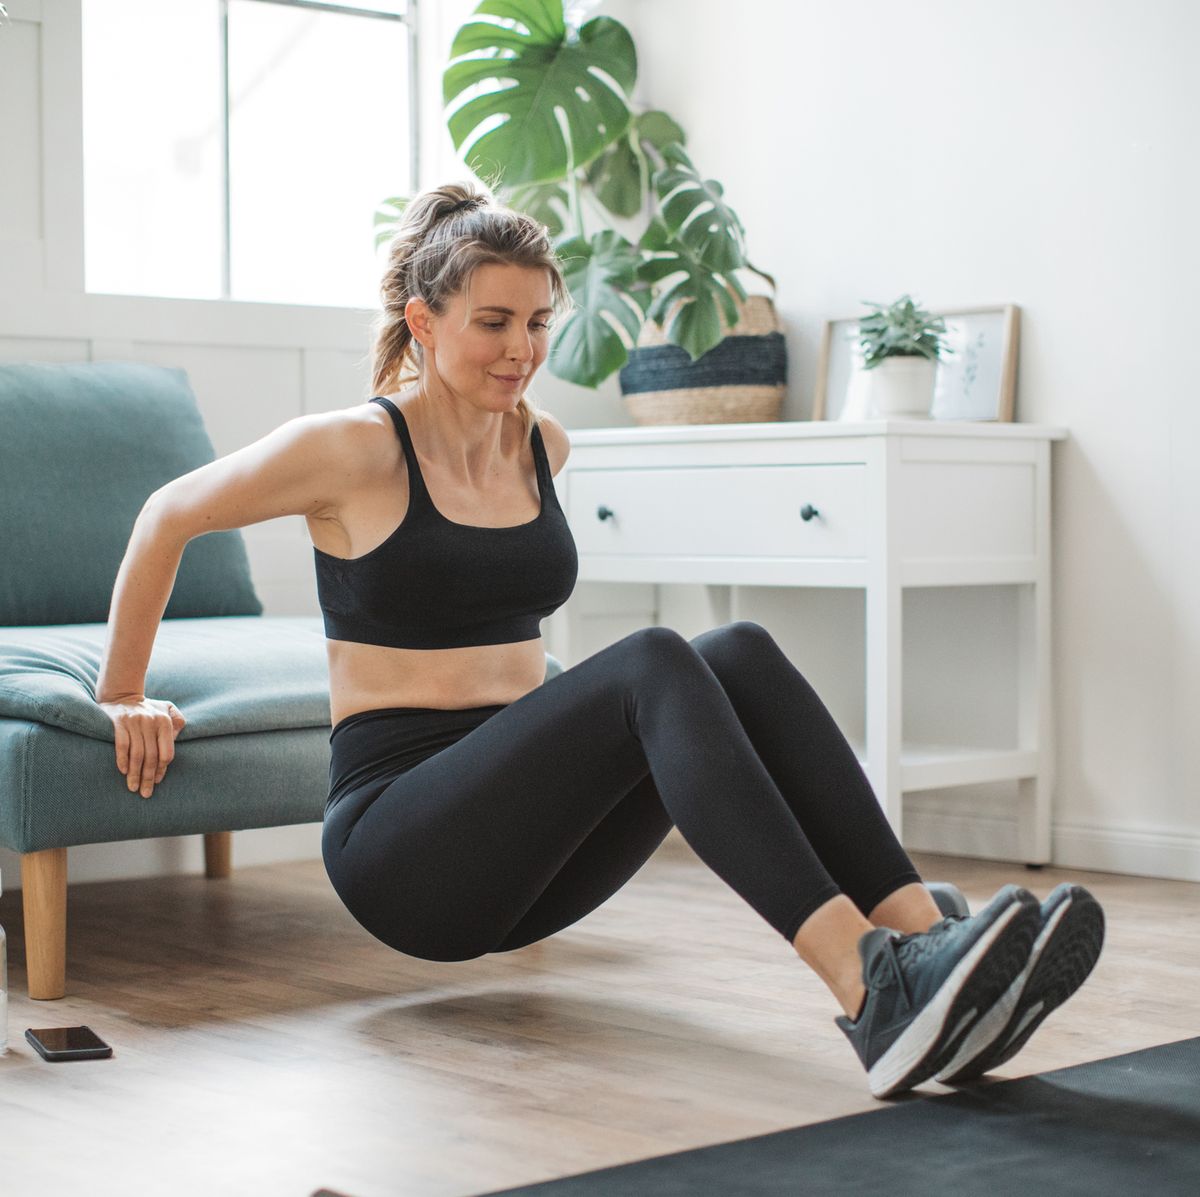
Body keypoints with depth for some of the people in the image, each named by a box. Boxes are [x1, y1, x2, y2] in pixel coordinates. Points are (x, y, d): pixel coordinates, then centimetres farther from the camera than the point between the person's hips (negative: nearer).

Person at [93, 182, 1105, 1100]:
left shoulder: (542, 445, 12)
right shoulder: (357, 451, -6)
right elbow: (168, 517, 4)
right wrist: (124, 695, 8)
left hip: (526, 854, 6)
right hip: (397, 841, -6)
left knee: (742, 655, -21)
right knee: (650, 666, -32)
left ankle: (924, 942, -36)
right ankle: (872, 988, -48)